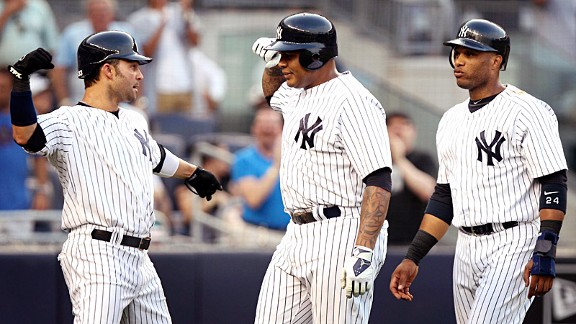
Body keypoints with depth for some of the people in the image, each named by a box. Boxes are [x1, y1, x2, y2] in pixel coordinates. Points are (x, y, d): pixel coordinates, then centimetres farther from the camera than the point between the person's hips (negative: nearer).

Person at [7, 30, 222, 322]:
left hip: (139, 260, 9)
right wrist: (21, 81, -38)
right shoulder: (69, 122, -7)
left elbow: (156, 156, 41)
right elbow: (25, 136, -26)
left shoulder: (134, 121, 20)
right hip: (97, 256, -9)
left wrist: (193, 173, 58)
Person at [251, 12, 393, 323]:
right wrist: (272, 63, 17)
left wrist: (364, 254, -30)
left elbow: (379, 181, -22)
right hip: (297, 236, 10)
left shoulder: (352, 101, -15)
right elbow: (272, 91, 42)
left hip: (342, 238, -10)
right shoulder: (300, 96, 15)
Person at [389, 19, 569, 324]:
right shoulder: (451, 120, 16)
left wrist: (545, 255, -22)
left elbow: (554, 185, -13)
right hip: (467, 250, 8)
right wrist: (412, 258, 13)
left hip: (515, 245, -8)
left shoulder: (526, 111, -8)